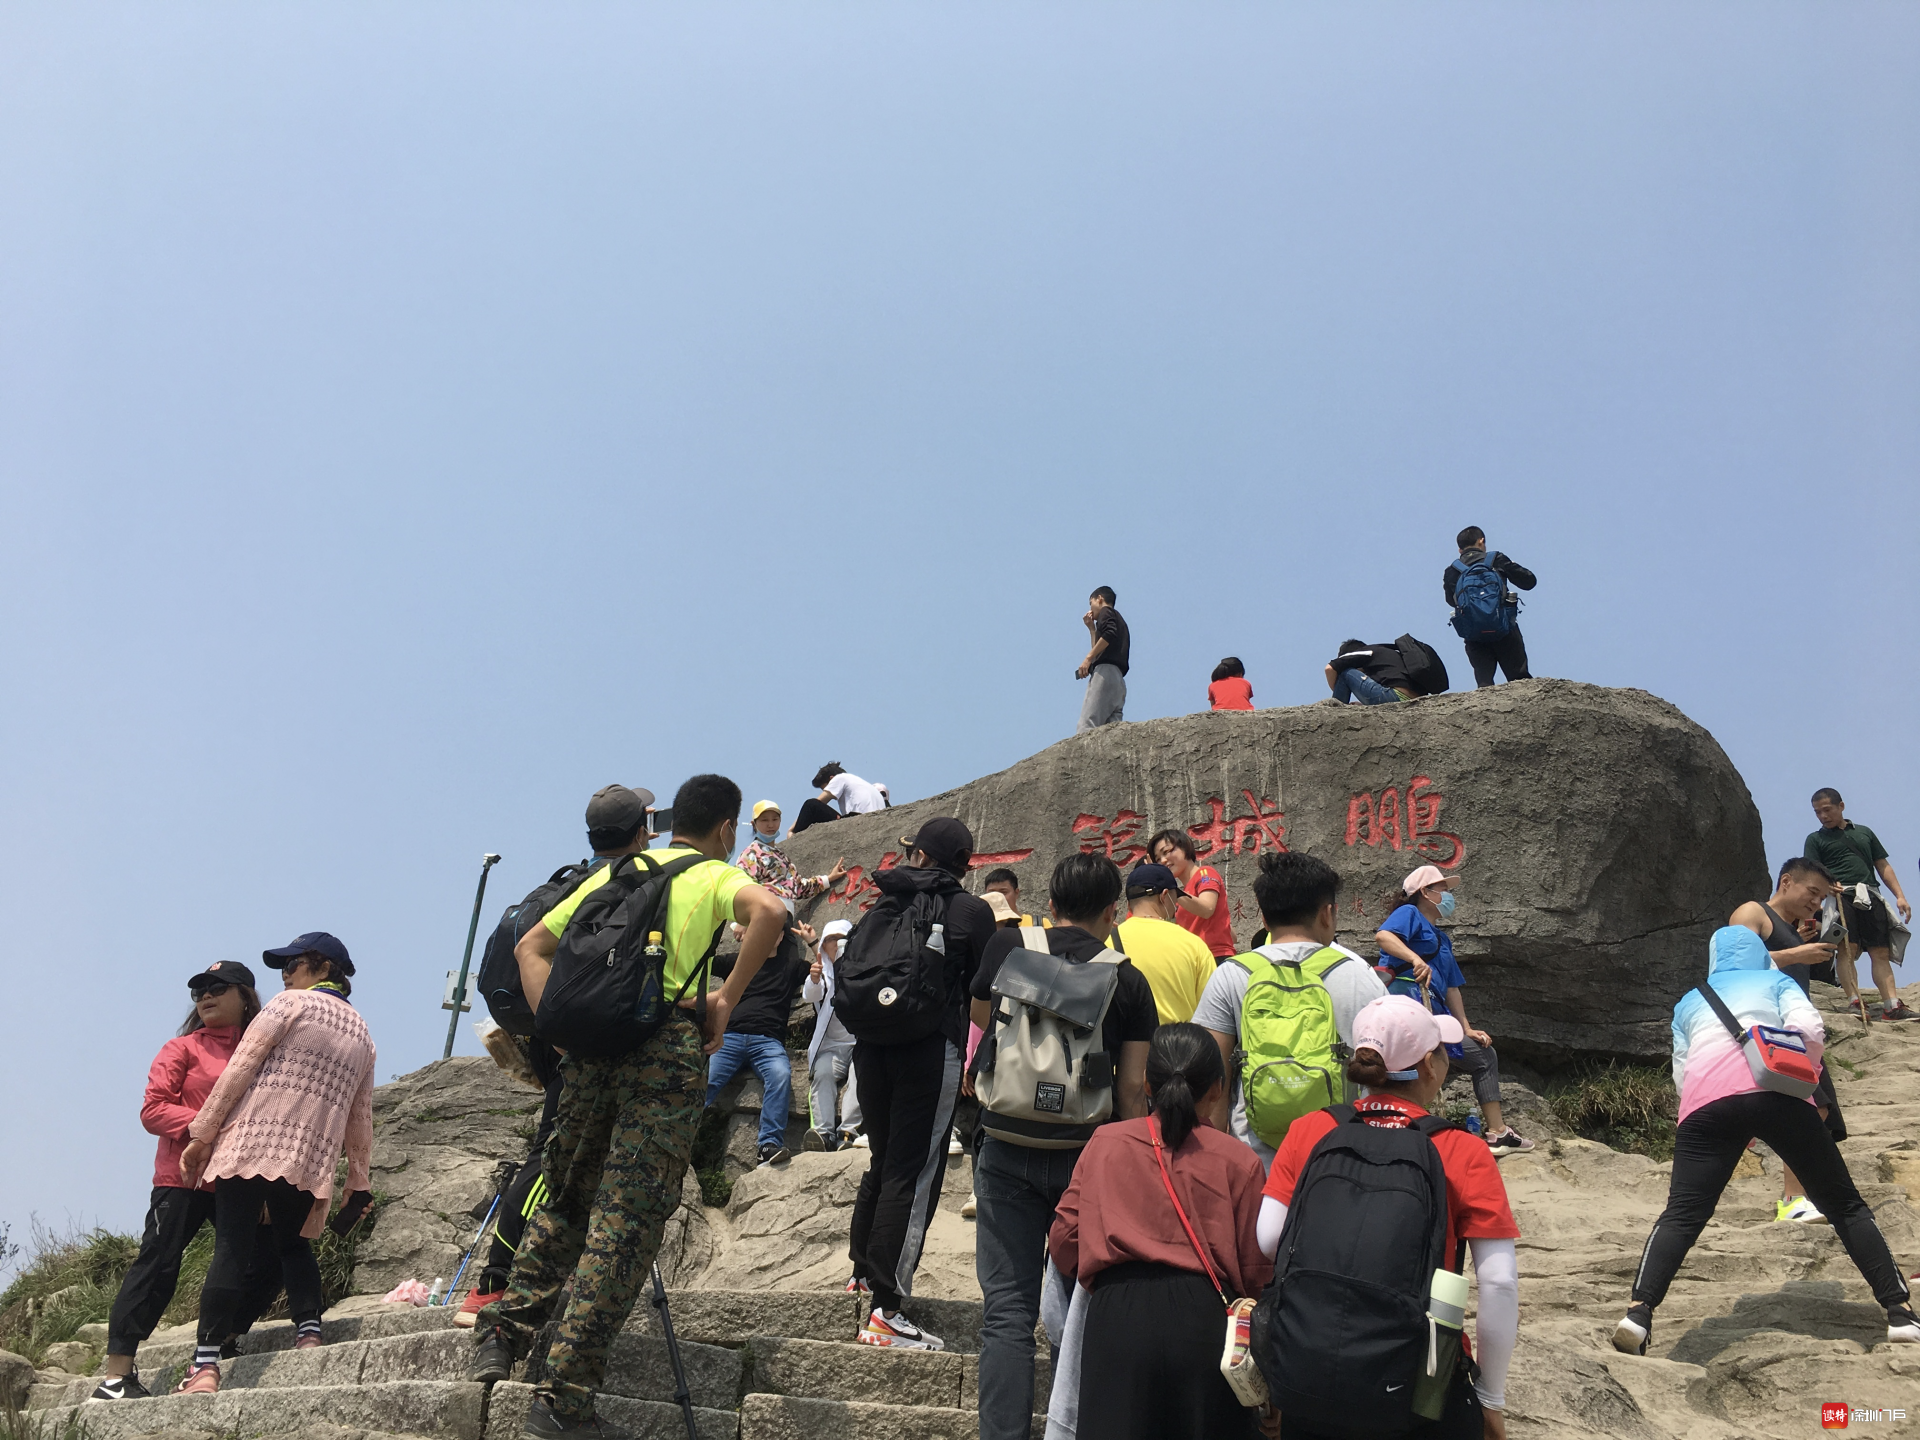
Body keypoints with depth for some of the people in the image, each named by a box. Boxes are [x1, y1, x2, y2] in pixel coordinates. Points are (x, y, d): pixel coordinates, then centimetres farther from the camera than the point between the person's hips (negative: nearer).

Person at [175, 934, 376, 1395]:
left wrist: (201, 1135, -2)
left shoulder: (291, 1004, 3)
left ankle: (205, 1364, -13)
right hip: (311, 1160, 5)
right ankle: (308, 1332, 2)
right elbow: (361, 1117, 22)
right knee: (293, 1244, 21)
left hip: (252, 1141, -5)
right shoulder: (361, 1033, 21)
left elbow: (239, 1068, -4)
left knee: (231, 1248, -7)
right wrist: (358, 1182, 26)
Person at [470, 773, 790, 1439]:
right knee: (626, 1221, -3)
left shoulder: (614, 872, 21)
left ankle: (502, 1334, 22)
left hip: (591, 1047, 5)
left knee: (566, 1199, 24)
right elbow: (770, 911, -18)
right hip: (668, 1050, -5)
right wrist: (727, 998, -9)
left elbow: (530, 946, 19)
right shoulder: (716, 875, 6)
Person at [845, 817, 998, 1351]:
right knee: (914, 1174, -4)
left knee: (882, 1162, 21)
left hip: (871, 1045, 5)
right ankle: (885, 1311, -6)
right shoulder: (971, 911, -1)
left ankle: (861, 1274, 32)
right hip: (931, 1050, -5)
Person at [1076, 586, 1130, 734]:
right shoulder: (1119, 620, 33)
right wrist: (1092, 629, 31)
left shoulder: (1106, 612, 8)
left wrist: (1088, 658, -15)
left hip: (1105, 671, -9)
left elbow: (1110, 633, -14)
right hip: (1118, 679, 9)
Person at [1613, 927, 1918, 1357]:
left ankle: (1639, 1312, -25)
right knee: (1845, 1205, 10)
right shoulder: (1776, 981, 26)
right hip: (1776, 1092, -1)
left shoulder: (1688, 1003, 33)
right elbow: (1808, 1028, 6)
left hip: (1705, 1100, 1)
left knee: (1680, 1216, -5)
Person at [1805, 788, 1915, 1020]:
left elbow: (1883, 866, 22)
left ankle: (1892, 1005, -10)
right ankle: (1854, 1001, -20)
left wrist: (1900, 895, 11)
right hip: (1841, 896, -3)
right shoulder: (1816, 839, 15)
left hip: (1871, 897, 3)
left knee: (1881, 952, -4)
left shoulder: (1865, 833, 25)